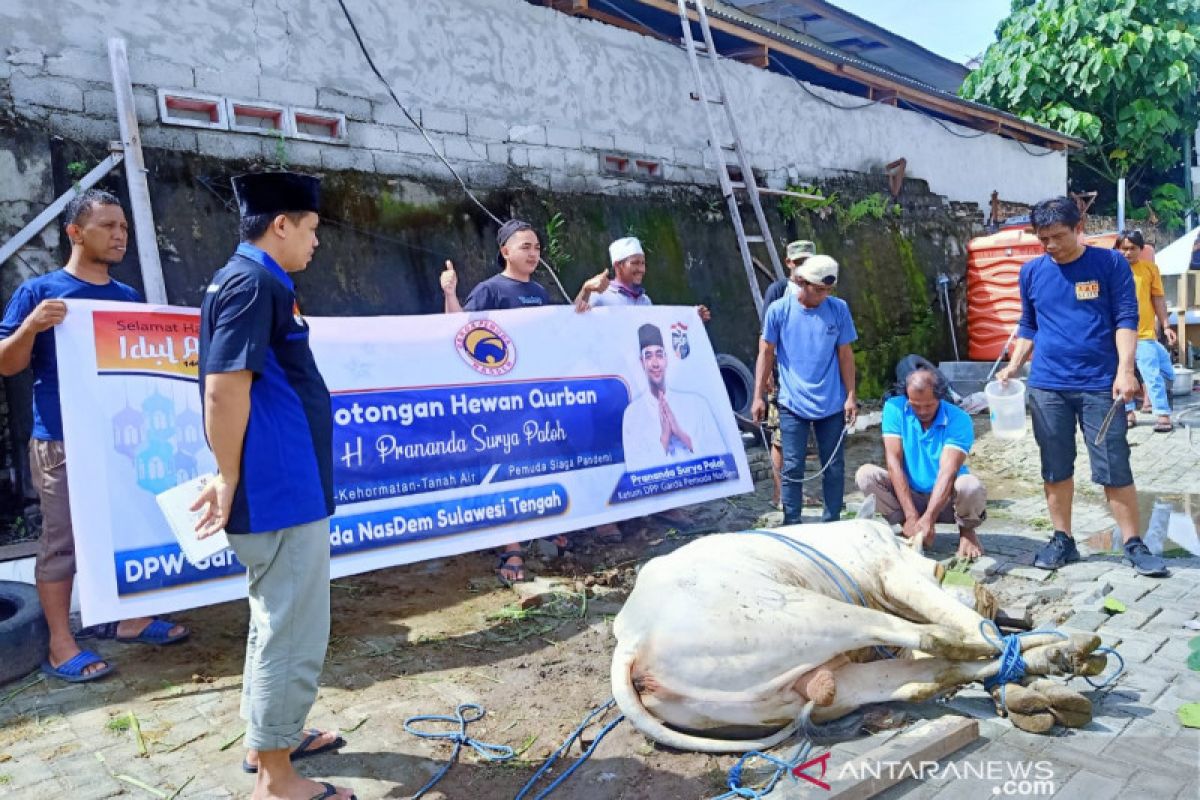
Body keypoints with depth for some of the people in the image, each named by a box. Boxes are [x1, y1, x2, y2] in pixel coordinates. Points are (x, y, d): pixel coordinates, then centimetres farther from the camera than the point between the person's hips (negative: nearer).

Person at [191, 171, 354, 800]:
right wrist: (228, 479, -15)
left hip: (281, 486, 11)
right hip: (282, 491, -11)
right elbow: (225, 389, -23)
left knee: (275, 621, 21)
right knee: (293, 632, 1)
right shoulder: (254, 282, -17)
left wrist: (234, 478, 20)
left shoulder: (248, 279, 15)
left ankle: (268, 740, 36)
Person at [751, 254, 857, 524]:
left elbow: (845, 355, 4)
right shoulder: (779, 310, -4)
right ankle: (791, 526, 13)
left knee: (834, 467, 8)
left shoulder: (839, 309, -1)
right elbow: (766, 354, 2)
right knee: (792, 467, 2)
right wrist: (758, 396, -1)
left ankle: (831, 525, 21)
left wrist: (851, 396, 1)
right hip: (792, 404, -1)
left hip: (832, 404, 2)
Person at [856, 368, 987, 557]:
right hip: (908, 493, 2)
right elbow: (894, 462, -18)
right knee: (865, 474, -23)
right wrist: (911, 517, -27)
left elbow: (947, 472, -28)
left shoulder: (959, 420, -17)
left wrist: (927, 519, -41)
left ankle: (966, 531, -2)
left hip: (946, 498, -1)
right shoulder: (894, 409, -12)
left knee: (970, 485, -34)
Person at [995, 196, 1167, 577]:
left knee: (1114, 468, 0)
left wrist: (1125, 369, -16)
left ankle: (1134, 544, 12)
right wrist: (1013, 366, 5)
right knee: (1055, 470, 8)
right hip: (1047, 387, 3)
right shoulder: (1031, 271, 7)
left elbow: (1126, 318, -4)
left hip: (1101, 385, -3)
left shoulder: (1110, 263, -1)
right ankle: (1062, 540, 21)